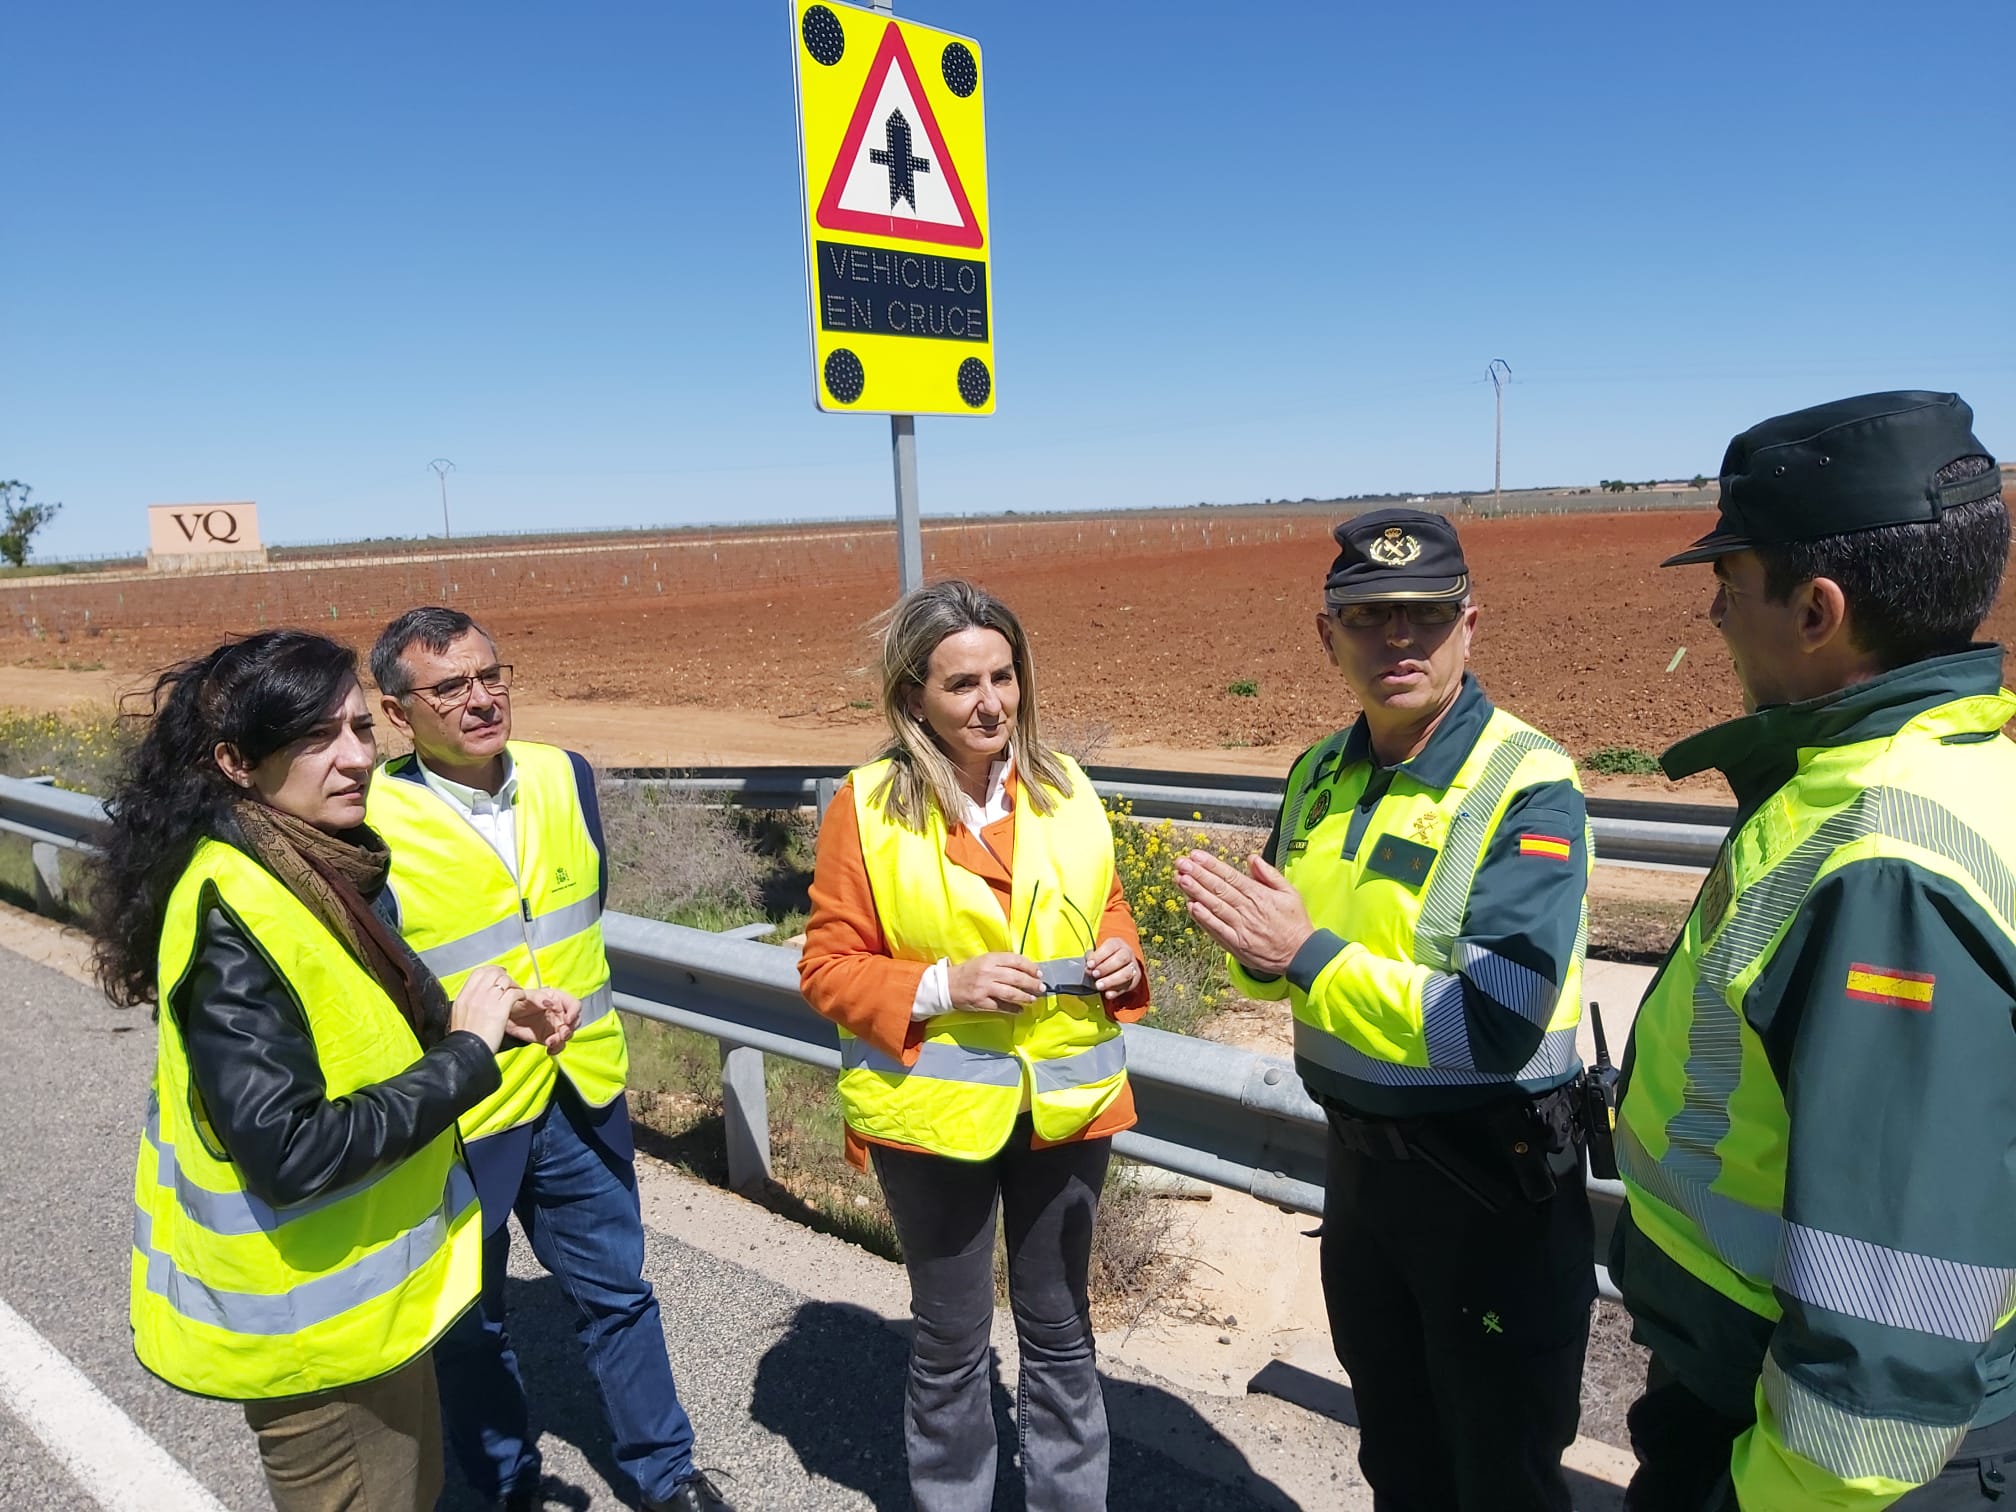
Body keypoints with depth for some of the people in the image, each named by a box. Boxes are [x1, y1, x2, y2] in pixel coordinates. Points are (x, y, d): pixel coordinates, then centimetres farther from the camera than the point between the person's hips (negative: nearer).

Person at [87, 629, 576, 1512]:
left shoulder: (318, 867, 0)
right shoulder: (237, 916, -27)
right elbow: (289, 1152, -31)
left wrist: (490, 1020, -4)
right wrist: (466, 1054, -24)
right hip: (313, 1320, -8)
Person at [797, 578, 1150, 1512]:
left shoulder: (1063, 787, -1)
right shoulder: (866, 806, -12)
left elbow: (1107, 906, 13)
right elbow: (827, 968, -9)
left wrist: (1119, 953, -9)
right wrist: (941, 988, -23)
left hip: (1066, 1102, 3)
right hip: (934, 1110, -3)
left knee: (1059, 1330, 21)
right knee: (951, 1340, 17)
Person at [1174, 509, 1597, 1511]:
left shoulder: (1526, 785, -22)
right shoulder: (1319, 776, 1)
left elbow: (1497, 1027, -30)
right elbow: (1283, 961, 8)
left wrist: (1307, 955, -28)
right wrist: (1254, 946, -15)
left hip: (1491, 1179, -6)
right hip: (1358, 1156, 6)